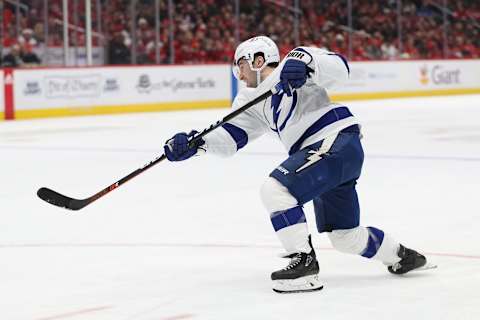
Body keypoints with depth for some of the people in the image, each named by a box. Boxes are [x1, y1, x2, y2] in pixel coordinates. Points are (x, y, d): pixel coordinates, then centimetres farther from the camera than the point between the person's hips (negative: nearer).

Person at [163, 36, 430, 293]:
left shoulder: (295, 60, -2)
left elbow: (339, 69, -15)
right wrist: (196, 143, -2)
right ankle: (400, 256, 38)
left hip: (337, 140, -10)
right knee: (344, 237, 16)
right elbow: (230, 135, 13)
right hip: (322, 155, 10)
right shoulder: (253, 100, 21)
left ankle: (304, 261, -15)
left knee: (276, 189, -20)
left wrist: (306, 63, -31)